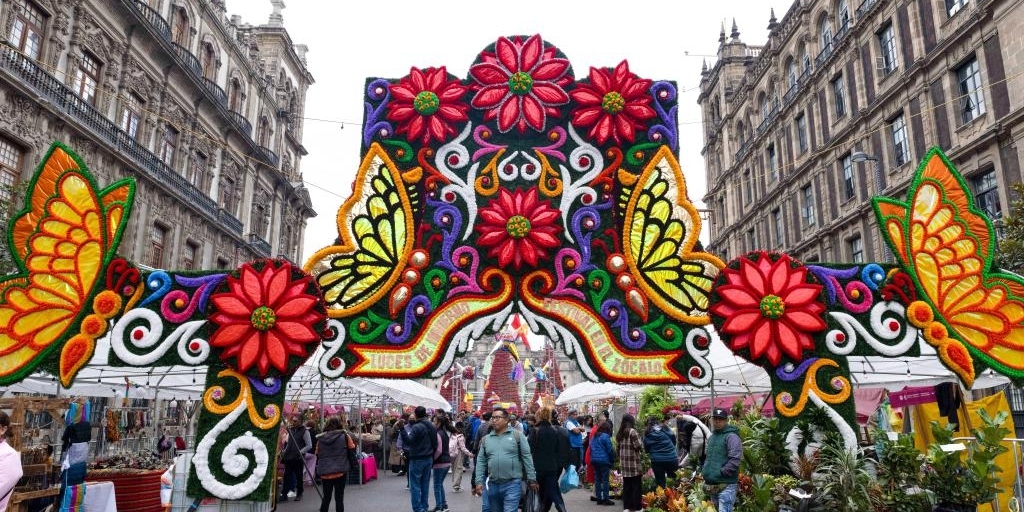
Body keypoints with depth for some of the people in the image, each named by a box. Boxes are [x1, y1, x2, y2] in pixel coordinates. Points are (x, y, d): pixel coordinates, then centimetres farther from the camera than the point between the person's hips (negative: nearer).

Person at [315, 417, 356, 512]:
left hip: (324, 473, 3)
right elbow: (351, 451, 1)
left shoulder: (321, 438, 7)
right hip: (340, 471, -3)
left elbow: (317, 456, 13)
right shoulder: (344, 436, -2)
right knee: (339, 498, 1)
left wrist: (317, 472, 21)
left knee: (326, 497, 15)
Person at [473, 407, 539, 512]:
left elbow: (527, 458, -2)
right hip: (493, 485, 4)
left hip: (512, 484, -4)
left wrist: (532, 479, -4)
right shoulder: (486, 439, 9)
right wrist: (479, 482, 1)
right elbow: (481, 462, 9)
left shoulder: (517, 435, -1)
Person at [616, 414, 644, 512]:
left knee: (626, 485, 12)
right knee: (636, 485, 3)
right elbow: (638, 446, -14)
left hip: (624, 463, 6)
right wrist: (641, 449, 7)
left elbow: (619, 446, 13)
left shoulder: (620, 433, 11)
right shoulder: (632, 431, -11)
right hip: (633, 462, -6)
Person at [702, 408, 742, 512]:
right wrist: (704, 471, 14)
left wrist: (720, 473, -18)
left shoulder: (731, 437, -11)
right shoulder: (712, 437, 18)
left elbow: (734, 461, -20)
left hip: (726, 485, -9)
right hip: (712, 485, 9)